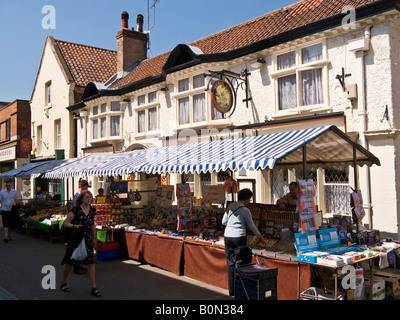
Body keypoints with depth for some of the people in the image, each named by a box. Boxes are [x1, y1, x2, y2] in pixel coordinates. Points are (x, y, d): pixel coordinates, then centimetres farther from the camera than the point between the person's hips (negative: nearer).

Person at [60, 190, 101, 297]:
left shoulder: (92, 210, 6)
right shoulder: (75, 209, -10)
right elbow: (65, 223, -9)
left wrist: (94, 238, 21)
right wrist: (74, 226, -28)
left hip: (87, 239, 4)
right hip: (75, 238, -4)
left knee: (91, 261, -4)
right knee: (70, 261, 10)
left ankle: (93, 288, 0)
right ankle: (63, 283, 34)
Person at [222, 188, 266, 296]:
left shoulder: (230, 206, 9)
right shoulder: (245, 210, -7)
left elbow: (224, 222, 12)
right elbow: (252, 226, 1)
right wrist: (260, 237, 15)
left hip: (227, 236, 6)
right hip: (239, 238, -6)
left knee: (230, 263, 10)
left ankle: (231, 290, 16)